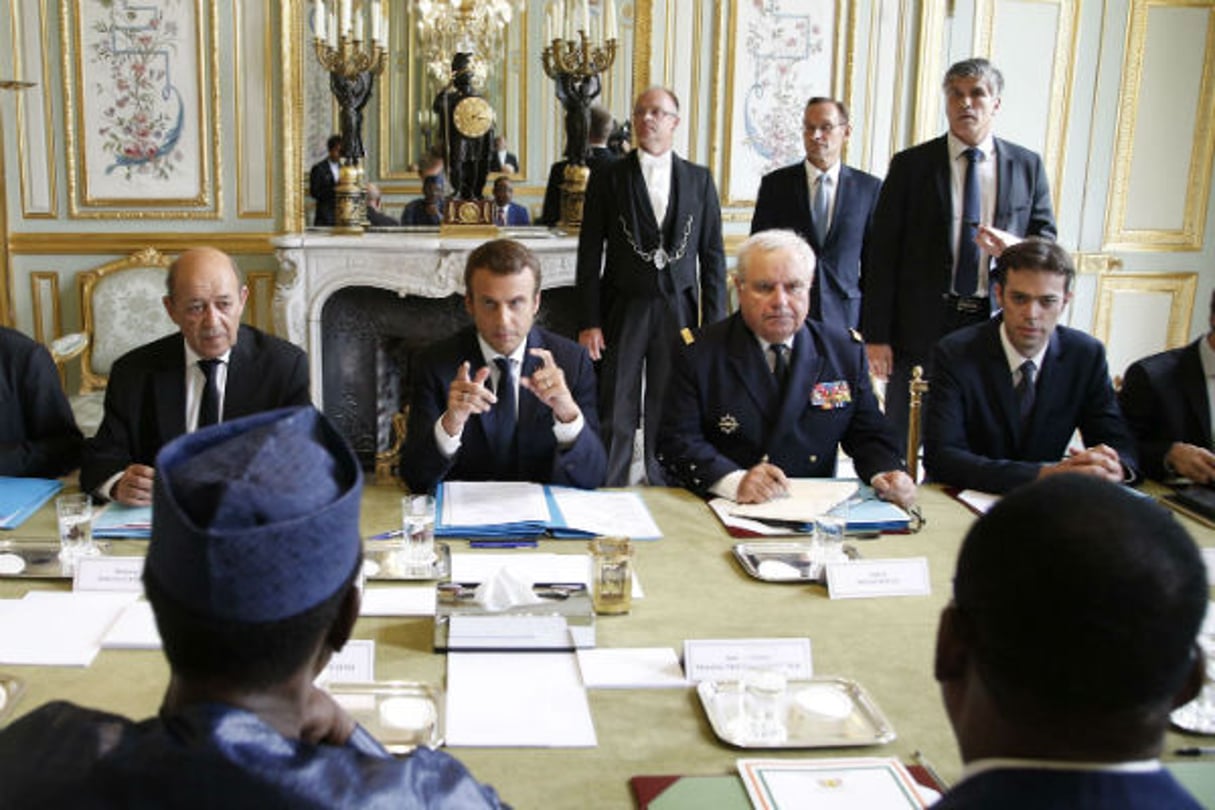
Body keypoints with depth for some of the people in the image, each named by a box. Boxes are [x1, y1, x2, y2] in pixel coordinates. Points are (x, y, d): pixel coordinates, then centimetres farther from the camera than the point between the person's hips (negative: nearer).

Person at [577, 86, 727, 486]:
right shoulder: (608, 178, 3)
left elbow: (713, 256, 7)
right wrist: (588, 322, -6)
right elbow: (589, 255, 1)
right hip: (623, 312, -1)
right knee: (615, 416, 3)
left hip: (679, 312, 1)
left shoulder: (699, 180, 7)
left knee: (669, 416, 7)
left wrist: (714, 325, 1)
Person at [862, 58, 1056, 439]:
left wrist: (1016, 248, -15)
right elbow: (881, 253, -1)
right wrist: (876, 335, -7)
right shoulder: (911, 165, 1)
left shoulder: (1027, 166, 8)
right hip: (922, 325, -1)